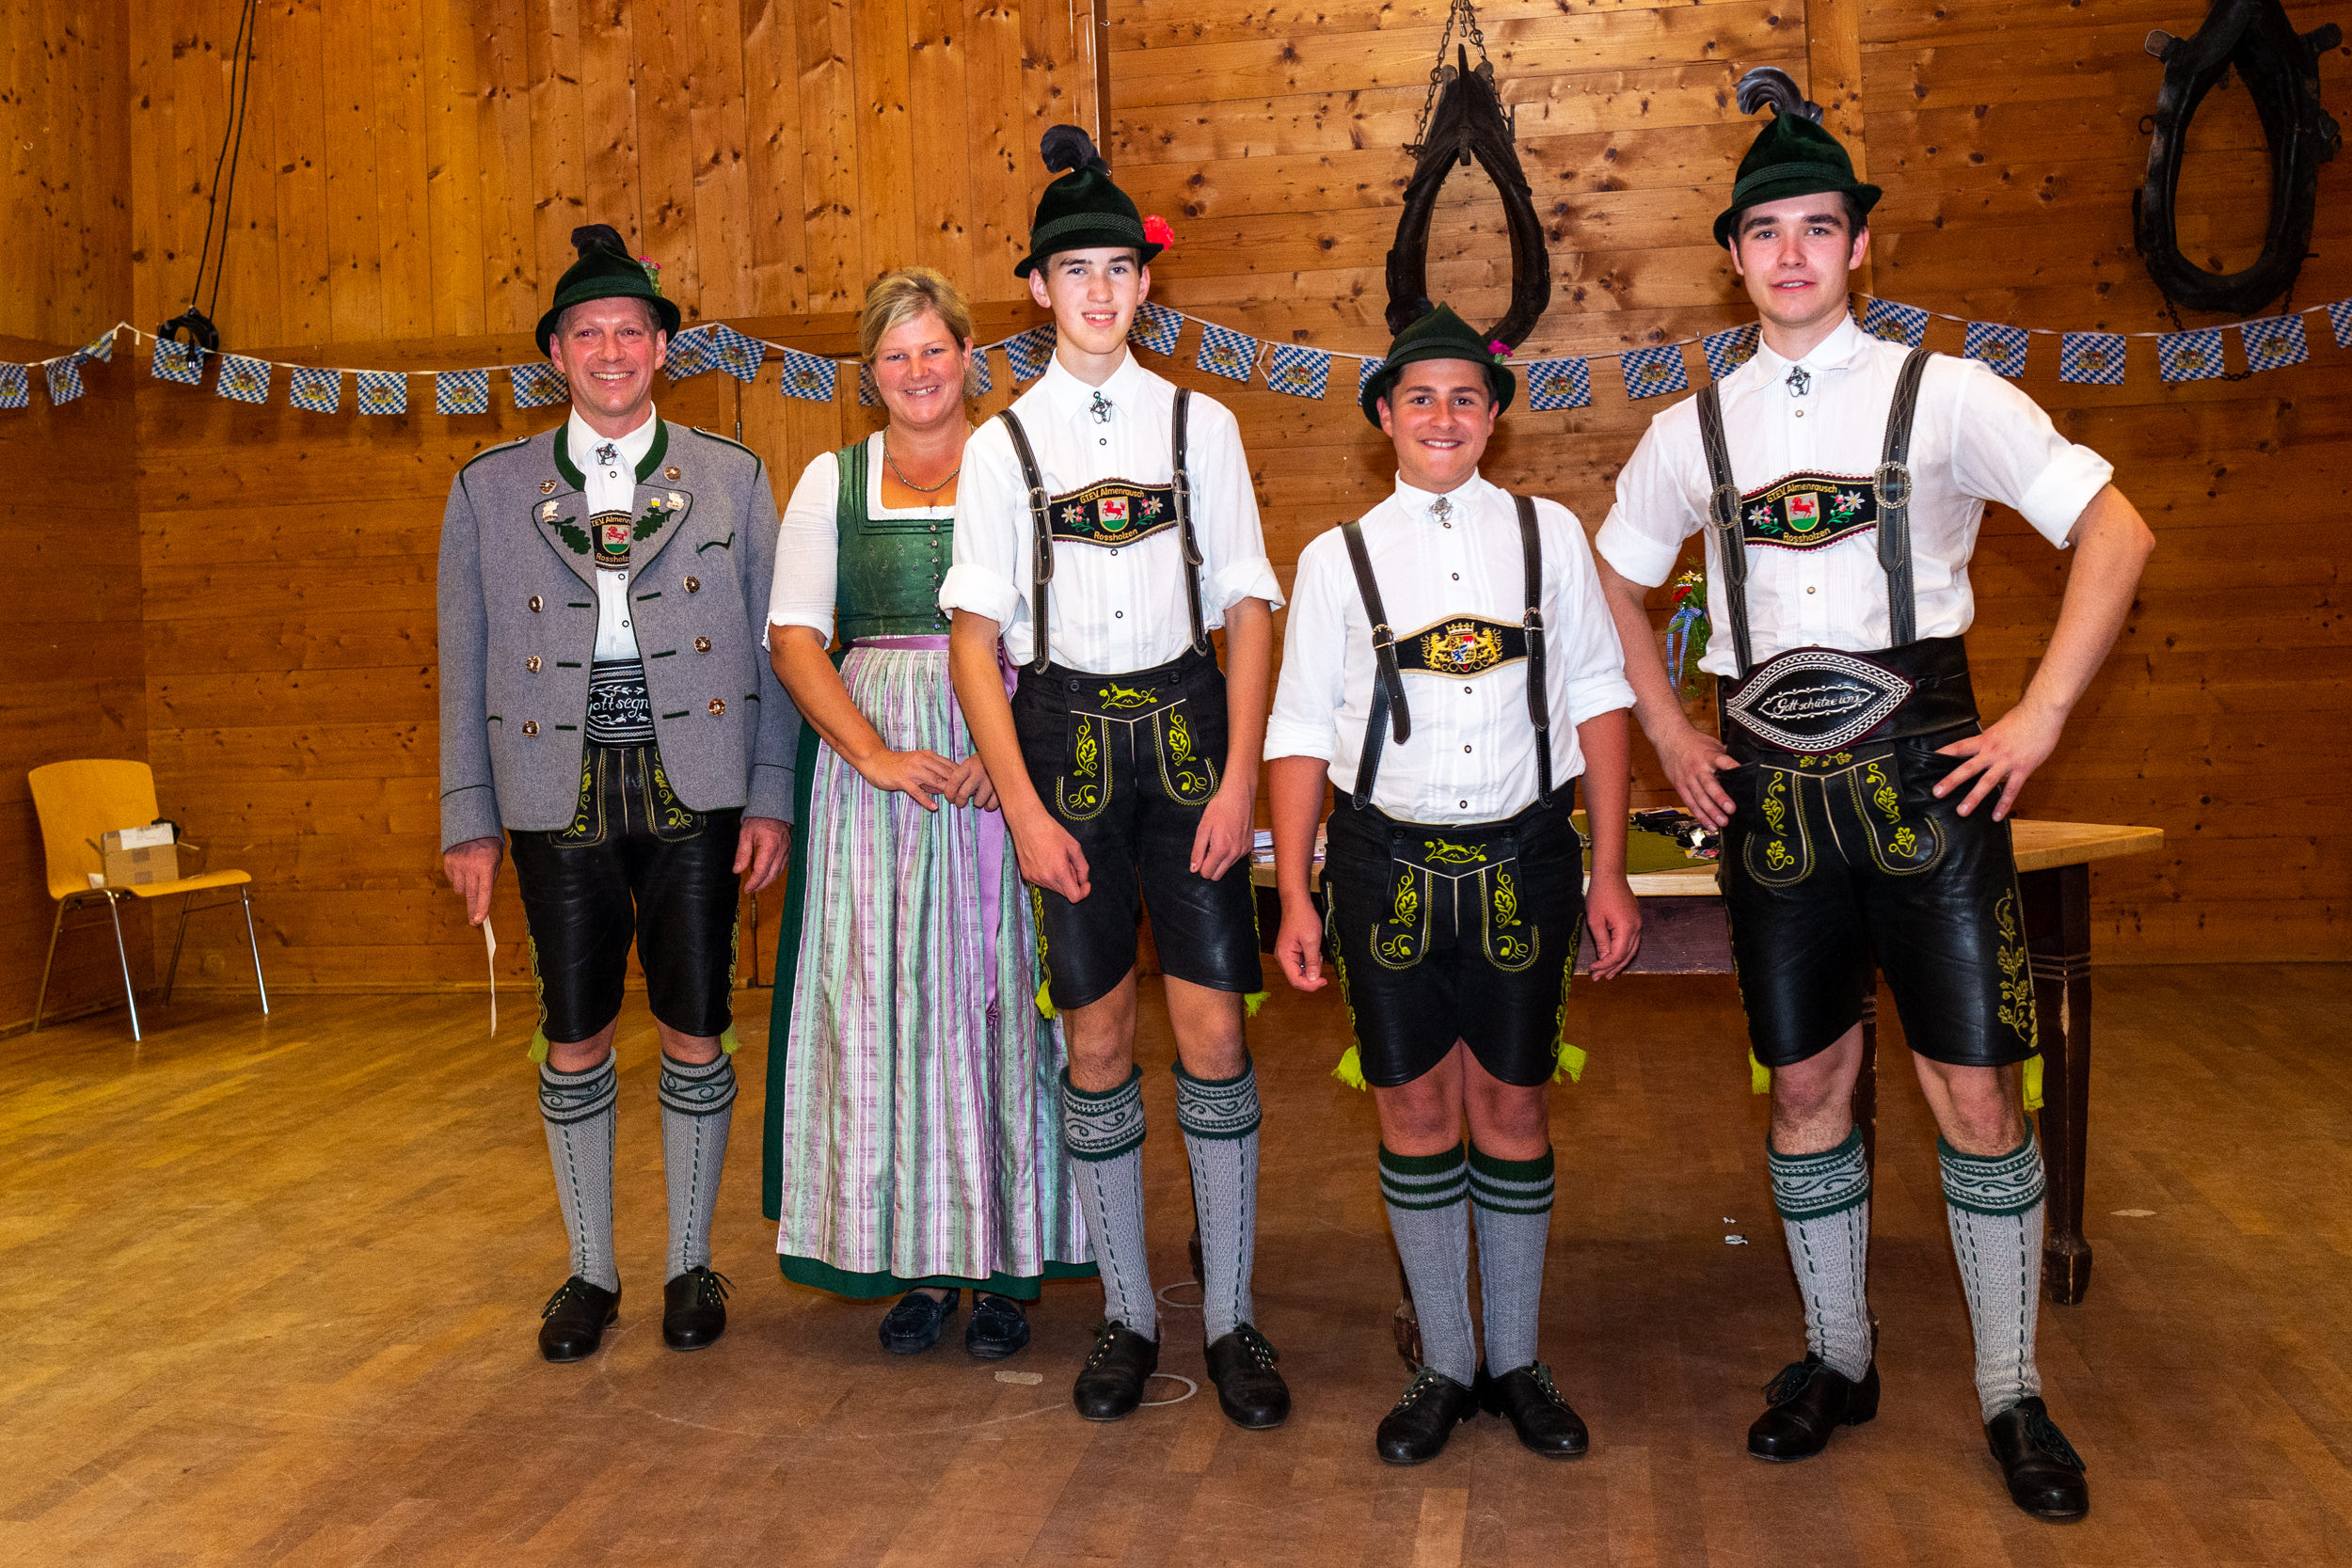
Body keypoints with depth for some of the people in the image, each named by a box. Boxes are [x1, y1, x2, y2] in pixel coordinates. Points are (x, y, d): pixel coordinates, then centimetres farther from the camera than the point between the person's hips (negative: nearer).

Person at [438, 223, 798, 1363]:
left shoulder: (732, 479, 6)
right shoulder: (489, 489, 7)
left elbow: (773, 647, 4)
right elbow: (463, 665, 7)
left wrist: (770, 796, -3)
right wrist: (468, 818, 3)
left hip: (694, 790, 0)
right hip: (560, 792, 1)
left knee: (695, 1029, 5)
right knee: (573, 1039, 7)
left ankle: (692, 1266, 22)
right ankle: (589, 1271, 24)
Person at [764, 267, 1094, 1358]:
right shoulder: (833, 480, 10)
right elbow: (793, 639, 2)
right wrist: (876, 754, -12)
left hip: (1005, 762, -1)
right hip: (876, 755, 1)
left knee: (1001, 993, 0)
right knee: (889, 998, 1)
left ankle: (1007, 1263, 11)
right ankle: (919, 1262, 12)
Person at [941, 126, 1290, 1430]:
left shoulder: (1200, 425, 6)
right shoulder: (1002, 444, 5)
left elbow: (1247, 607, 4)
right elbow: (976, 634, 1)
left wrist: (1239, 778, -6)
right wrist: (1024, 807, -7)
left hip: (1188, 730, 0)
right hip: (1065, 735, 0)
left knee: (1212, 1029, -2)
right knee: (1097, 1040, 5)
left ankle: (1230, 1317, 12)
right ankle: (1126, 1314, 19)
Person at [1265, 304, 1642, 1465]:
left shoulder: (1548, 532, 6)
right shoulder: (1337, 557, 4)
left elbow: (1598, 702, 6)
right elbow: (1300, 735, 4)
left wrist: (1611, 873, 2)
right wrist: (1294, 898, -2)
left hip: (1523, 858, 0)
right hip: (1389, 859, 0)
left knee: (1513, 1107, 6)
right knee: (1415, 1108, 5)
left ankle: (1517, 1364, 21)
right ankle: (1445, 1368, 20)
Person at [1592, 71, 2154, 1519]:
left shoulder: (1944, 396, 0)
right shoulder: (1694, 433, 9)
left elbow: (2115, 531, 0)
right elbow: (1619, 582, 22)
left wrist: (2042, 714, -6)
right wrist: (1671, 733, 12)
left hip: (1925, 777, -2)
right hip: (1772, 793, 3)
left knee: (1977, 1088, -1)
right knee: (1807, 1086, 9)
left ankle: (2013, 1390, 16)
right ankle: (1838, 1359, 26)